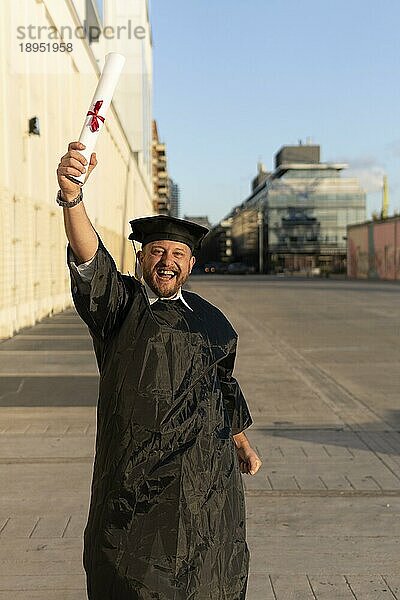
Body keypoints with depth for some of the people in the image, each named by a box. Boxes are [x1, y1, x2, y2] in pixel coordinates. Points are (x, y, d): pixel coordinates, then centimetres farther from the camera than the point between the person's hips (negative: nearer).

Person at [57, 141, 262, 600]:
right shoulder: (120, 305, -3)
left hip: (207, 470, 4)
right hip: (135, 470, -3)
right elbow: (89, 259, -23)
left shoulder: (209, 319, 10)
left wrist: (240, 442, 22)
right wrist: (71, 195, -39)